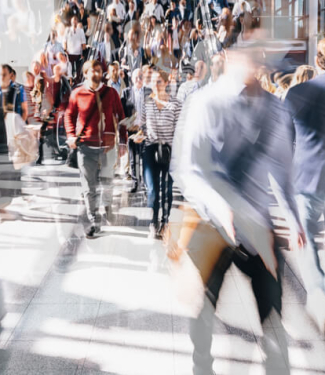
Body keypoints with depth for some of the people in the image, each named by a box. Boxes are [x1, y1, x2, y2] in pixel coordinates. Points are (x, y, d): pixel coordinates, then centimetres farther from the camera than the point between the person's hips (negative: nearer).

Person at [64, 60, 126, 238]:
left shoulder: (111, 92, 4)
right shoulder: (77, 93, 2)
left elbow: (120, 116, 8)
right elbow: (69, 115, 13)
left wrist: (122, 138, 3)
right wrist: (71, 135, 0)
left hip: (108, 146, 0)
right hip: (86, 147, 0)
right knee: (89, 188, 3)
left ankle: (107, 207, 34)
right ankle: (93, 221, 13)